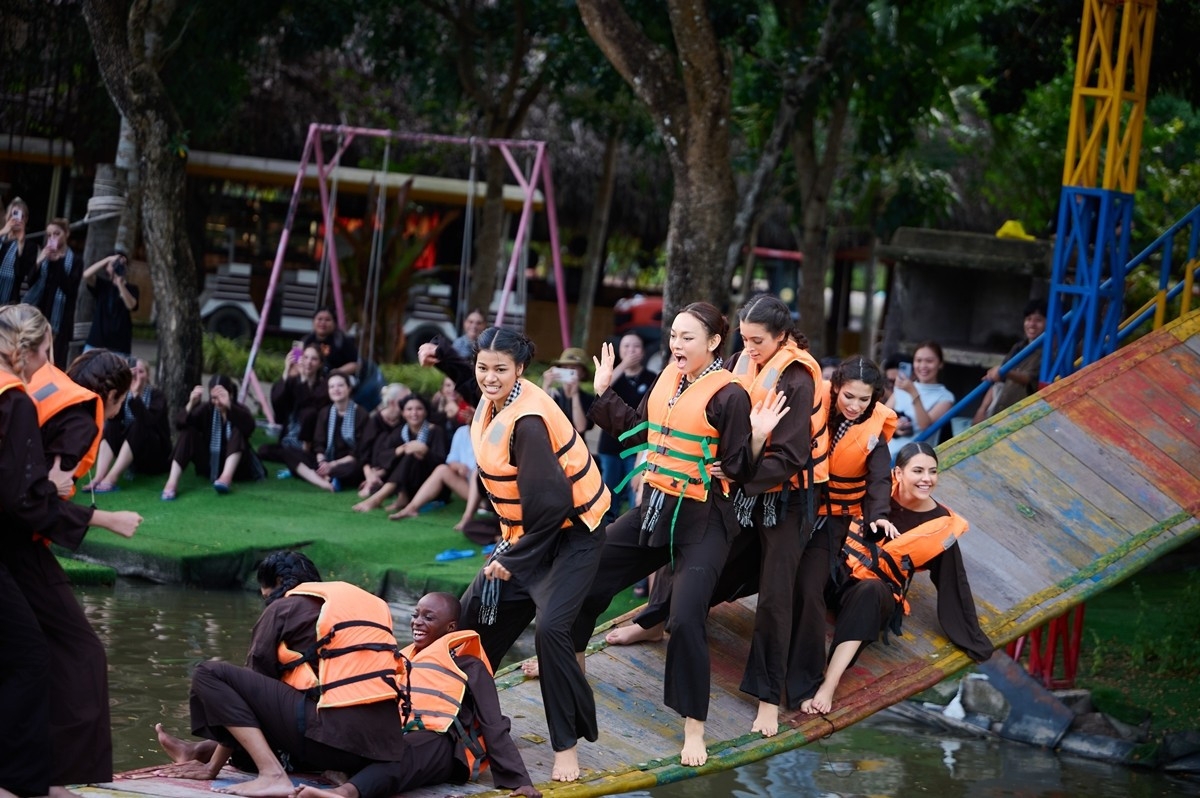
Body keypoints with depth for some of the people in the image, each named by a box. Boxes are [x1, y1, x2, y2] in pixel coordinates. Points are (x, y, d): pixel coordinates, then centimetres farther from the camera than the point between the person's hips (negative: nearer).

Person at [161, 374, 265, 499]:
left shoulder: (240, 409, -6)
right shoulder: (207, 409, -1)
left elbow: (249, 427, -31)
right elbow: (180, 425, -16)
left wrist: (229, 406, -46)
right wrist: (191, 404, -37)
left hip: (234, 466, -2)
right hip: (210, 465, 2)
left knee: (238, 431, -25)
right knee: (188, 432, -18)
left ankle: (227, 476, -43)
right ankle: (172, 483, -36)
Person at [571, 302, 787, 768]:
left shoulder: (729, 395, -16)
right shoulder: (667, 377, 4)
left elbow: (739, 470, -16)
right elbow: (637, 430, 17)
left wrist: (756, 438, -32)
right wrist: (603, 392, 17)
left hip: (703, 521, -8)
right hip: (654, 508, 8)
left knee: (686, 619, -17)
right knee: (588, 578, 15)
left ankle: (694, 729, -5)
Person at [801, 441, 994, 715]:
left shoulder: (940, 525, -2)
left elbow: (954, 584, 6)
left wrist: (974, 639, 7)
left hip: (877, 594, -2)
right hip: (837, 571, 2)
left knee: (870, 592, -39)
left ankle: (829, 685, -50)